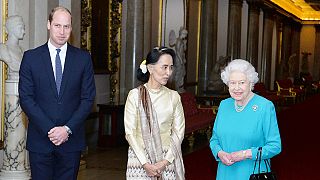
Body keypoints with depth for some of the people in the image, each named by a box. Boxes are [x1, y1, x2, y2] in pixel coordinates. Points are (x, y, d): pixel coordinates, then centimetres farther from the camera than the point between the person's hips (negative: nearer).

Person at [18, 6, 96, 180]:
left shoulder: (83, 58, 3)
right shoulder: (31, 57, 2)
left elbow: (88, 98, 1)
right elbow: (26, 97, -3)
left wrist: (68, 129, -10)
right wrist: (49, 129, -12)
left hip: (71, 139, 1)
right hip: (40, 140, 0)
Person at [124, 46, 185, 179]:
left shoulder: (173, 96, 3)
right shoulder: (135, 95, -3)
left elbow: (178, 132, 2)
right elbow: (130, 133, -5)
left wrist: (165, 161, -9)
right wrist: (145, 163, -12)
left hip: (168, 159, 2)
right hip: (140, 157, -2)